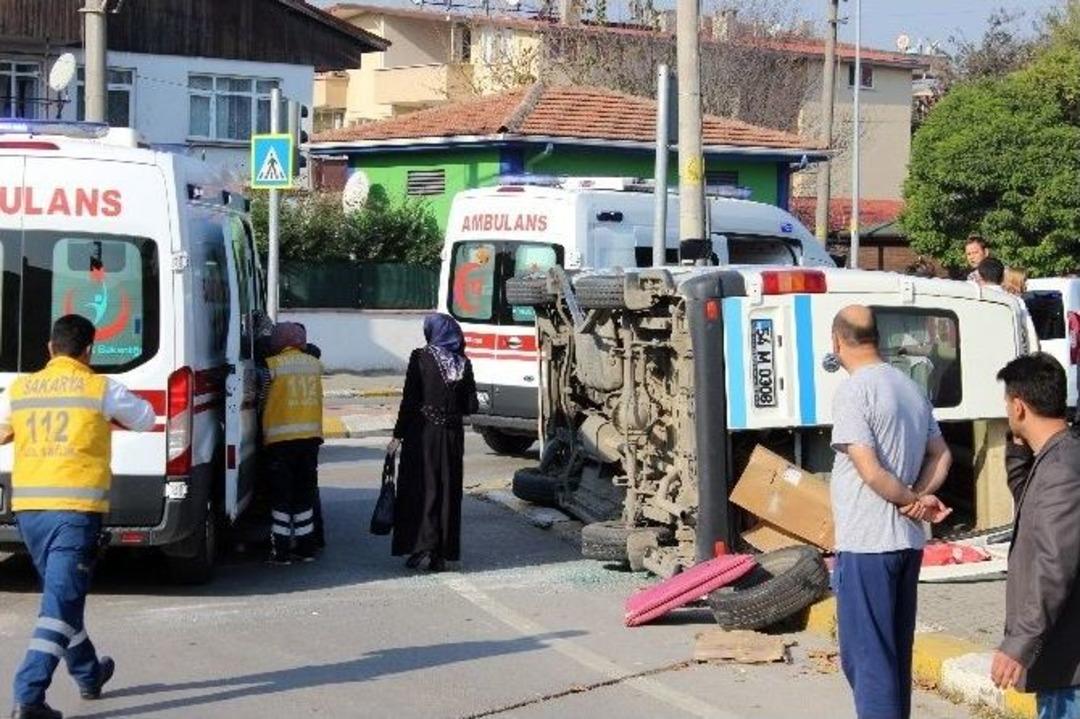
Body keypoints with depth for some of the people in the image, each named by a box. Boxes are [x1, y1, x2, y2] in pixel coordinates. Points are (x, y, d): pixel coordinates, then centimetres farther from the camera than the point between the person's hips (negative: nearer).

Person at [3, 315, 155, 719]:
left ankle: (89, 675, 39)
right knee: (61, 600, -6)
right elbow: (145, 420, 13)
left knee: (62, 592, 22)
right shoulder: (102, 389, -3)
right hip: (77, 507, -5)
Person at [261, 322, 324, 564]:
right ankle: (306, 547, 15)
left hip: (281, 437, -4)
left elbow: (262, 401, -2)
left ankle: (281, 550, 1)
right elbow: (314, 398, 9)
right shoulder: (315, 364, 7)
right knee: (305, 492, 12)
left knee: (281, 495, 1)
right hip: (311, 434, 4)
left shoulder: (272, 365, -7)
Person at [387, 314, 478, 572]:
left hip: (422, 434, -3)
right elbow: (471, 407, 2)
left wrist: (398, 435, -5)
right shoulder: (463, 363, 2)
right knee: (447, 491, 8)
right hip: (452, 435, 3)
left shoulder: (420, 358, -8)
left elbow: (409, 400, -10)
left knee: (419, 489, 4)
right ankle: (441, 554, 9)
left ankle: (420, 545, -7)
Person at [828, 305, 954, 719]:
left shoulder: (853, 391, -14)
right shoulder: (911, 388, 12)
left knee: (866, 657, -4)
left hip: (866, 544, -8)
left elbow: (870, 472, -20)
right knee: (896, 654, 16)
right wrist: (919, 497, -1)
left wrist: (912, 500, -5)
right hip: (908, 542, 8)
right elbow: (940, 455, 15)